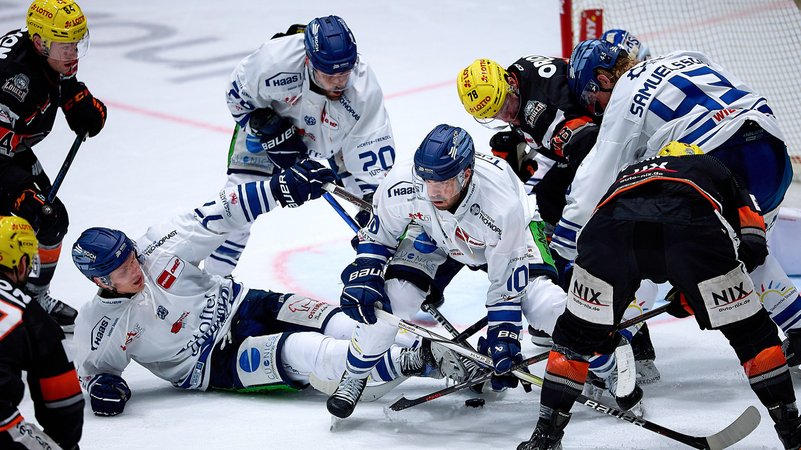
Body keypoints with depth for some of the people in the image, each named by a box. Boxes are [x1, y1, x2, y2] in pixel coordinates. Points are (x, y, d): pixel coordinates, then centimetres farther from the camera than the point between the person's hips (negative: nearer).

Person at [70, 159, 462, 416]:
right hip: (214, 366, -4)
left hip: (242, 307, 4)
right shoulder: (100, 327, -12)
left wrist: (282, 188, -20)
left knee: (334, 323, -22)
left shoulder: (157, 249, -11)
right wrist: (101, 384, -22)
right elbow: (93, 364, 3)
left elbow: (219, 216, -10)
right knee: (299, 351, -29)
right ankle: (413, 363, -41)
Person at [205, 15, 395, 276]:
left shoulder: (364, 90, -37)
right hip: (269, 118, -1)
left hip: (335, 137, 1)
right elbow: (238, 94, -18)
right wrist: (267, 128, -26)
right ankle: (213, 277, 7)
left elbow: (374, 155, -32)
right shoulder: (274, 59, -39)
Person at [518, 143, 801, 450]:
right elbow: (753, 244, 29)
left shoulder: (627, 174, 47)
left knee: (579, 331, 23)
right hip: (690, 224, -2)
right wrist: (695, 293, 37)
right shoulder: (713, 168, 41)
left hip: (612, 227, 2)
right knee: (749, 329, 15)